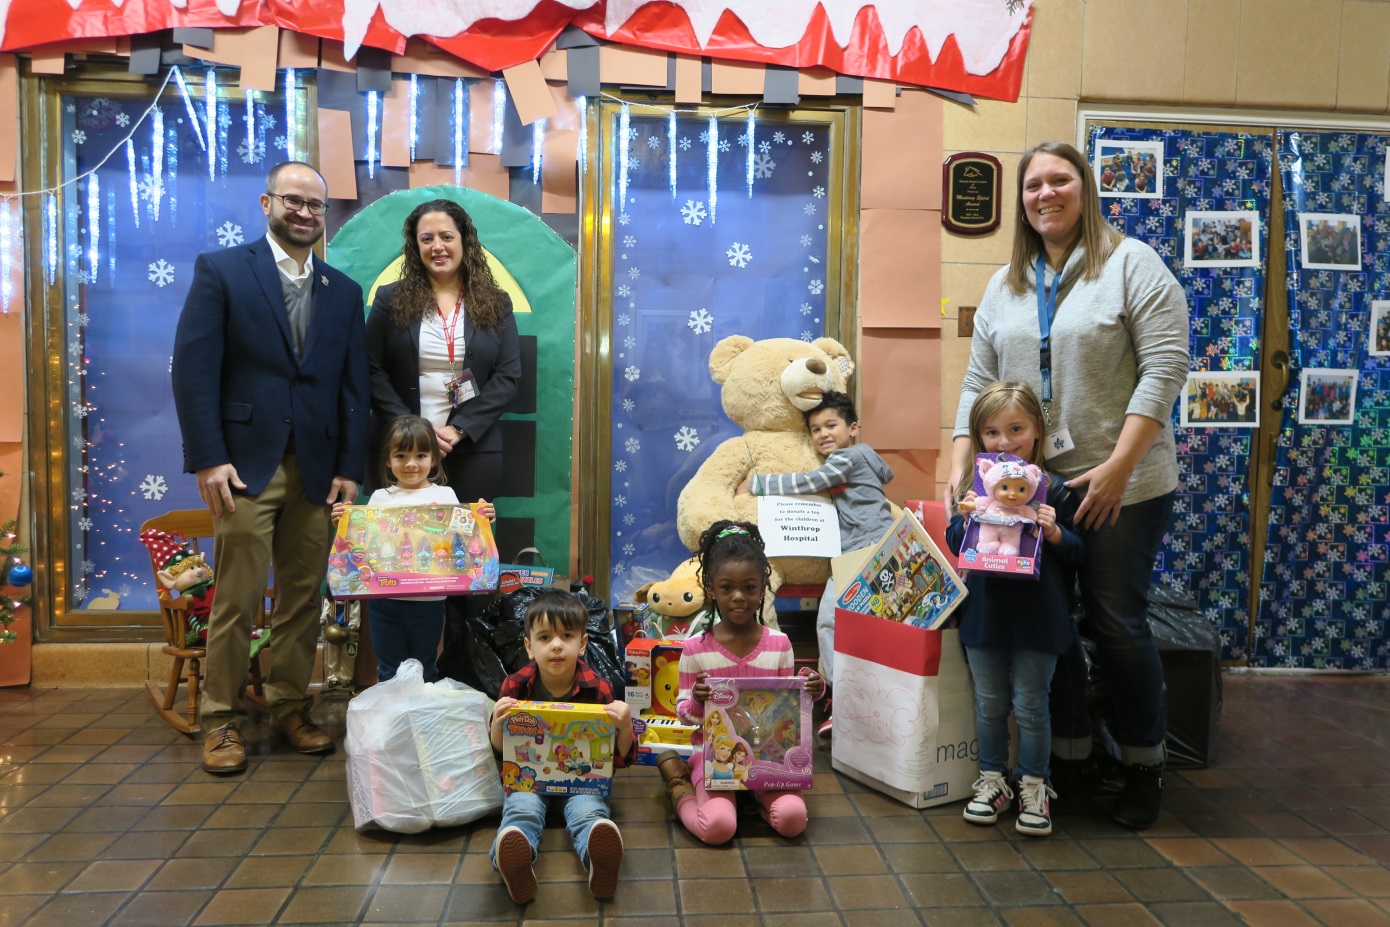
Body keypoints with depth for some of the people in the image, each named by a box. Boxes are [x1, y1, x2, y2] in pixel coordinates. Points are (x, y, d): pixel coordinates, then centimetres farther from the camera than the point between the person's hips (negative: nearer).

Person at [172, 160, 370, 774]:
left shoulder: (344, 292, 14)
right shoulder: (221, 271, 3)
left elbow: (354, 386, 11)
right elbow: (193, 369, -4)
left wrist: (349, 467, 3)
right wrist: (209, 459, -11)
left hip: (317, 470, 4)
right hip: (246, 465, -3)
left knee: (304, 599, 8)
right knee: (236, 601, 0)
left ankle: (290, 708, 22)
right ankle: (222, 720, 14)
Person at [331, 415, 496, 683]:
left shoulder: (444, 495, 0)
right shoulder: (380, 498, 5)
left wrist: (481, 521, -16)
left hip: (428, 600, -1)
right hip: (384, 599, 2)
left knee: (424, 673, 13)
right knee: (388, 673, 14)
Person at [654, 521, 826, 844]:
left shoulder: (779, 644, -1)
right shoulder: (696, 648, -7)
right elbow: (684, 712, 0)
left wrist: (811, 691, -12)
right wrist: (697, 702, -23)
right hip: (715, 751, -2)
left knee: (792, 819, -21)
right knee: (718, 827, -24)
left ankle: (754, 791, 10)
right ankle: (680, 783, 7)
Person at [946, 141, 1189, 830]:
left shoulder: (1130, 264, -3)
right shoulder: (1005, 285, 12)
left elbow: (1165, 365, -11)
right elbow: (979, 382, 11)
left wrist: (1118, 467, -18)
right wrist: (960, 470, 0)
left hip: (1119, 487, -4)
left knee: (1116, 623, 1)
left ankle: (1144, 768, 21)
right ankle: (1070, 755, 26)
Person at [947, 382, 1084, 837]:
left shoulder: (1054, 490, -6)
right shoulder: (976, 487, 0)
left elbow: (1079, 553, -2)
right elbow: (955, 544, 3)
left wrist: (1055, 533, -21)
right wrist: (966, 518, -16)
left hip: (1037, 615, -2)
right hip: (985, 612, 2)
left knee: (1030, 705, 8)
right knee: (989, 703, 14)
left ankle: (1034, 786, 24)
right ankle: (992, 779, 30)